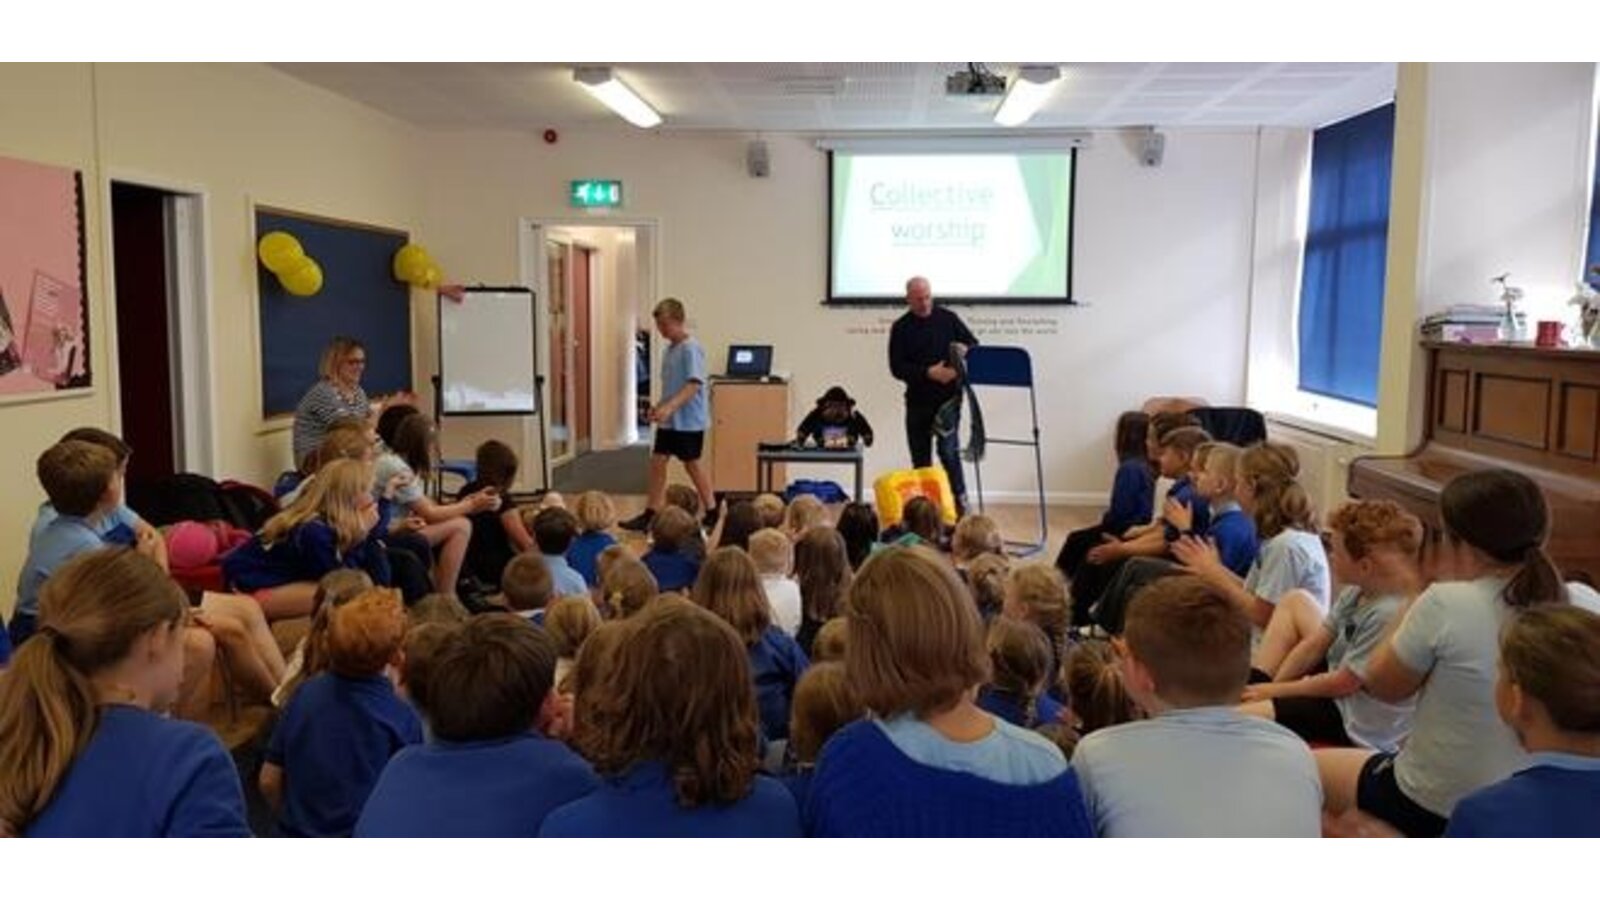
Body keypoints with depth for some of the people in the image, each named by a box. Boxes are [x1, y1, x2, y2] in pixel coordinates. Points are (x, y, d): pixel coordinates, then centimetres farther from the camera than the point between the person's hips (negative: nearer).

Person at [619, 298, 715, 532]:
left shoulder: (691, 348, -16)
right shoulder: (669, 348, 11)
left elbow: (694, 384, -24)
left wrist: (669, 407, -30)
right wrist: (658, 407, 10)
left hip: (689, 420, -8)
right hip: (669, 420, 8)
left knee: (692, 464, 2)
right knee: (657, 461, 6)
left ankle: (712, 513, 16)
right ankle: (650, 514, 11)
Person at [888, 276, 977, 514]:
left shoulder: (948, 318, 3)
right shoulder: (900, 328, 2)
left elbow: (975, 344, 9)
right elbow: (896, 368, -6)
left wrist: (966, 350, -16)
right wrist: (929, 373, -19)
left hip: (948, 397, -2)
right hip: (918, 400, 2)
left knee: (948, 450, -13)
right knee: (920, 458, 7)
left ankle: (960, 503, -6)